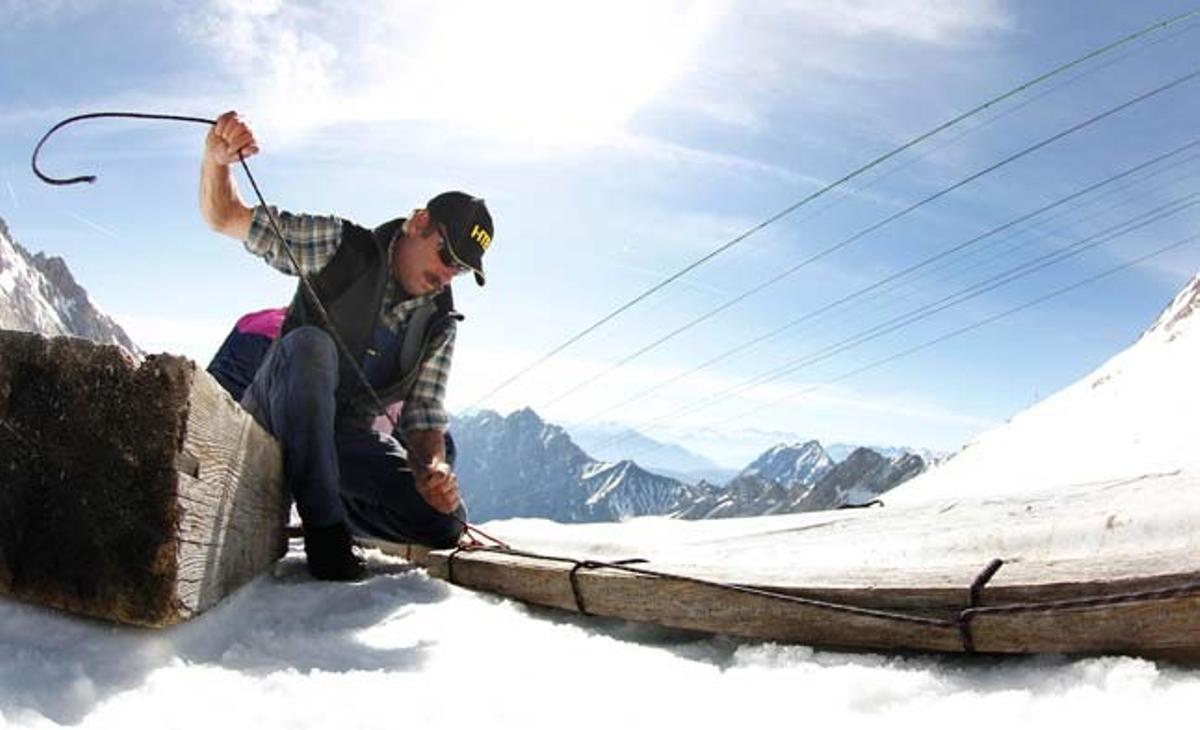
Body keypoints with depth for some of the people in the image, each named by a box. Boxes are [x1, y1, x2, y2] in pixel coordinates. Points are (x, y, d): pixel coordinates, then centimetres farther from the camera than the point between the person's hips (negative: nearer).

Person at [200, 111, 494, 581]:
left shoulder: (439, 324, 0)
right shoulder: (341, 246, -10)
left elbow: (423, 414, -3)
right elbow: (225, 218, -9)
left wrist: (432, 467, -25)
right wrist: (217, 160, -31)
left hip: (348, 436, 4)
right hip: (276, 419, -3)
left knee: (444, 522, -15)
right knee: (309, 345, -37)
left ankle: (334, 504, 13)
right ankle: (323, 521, -30)